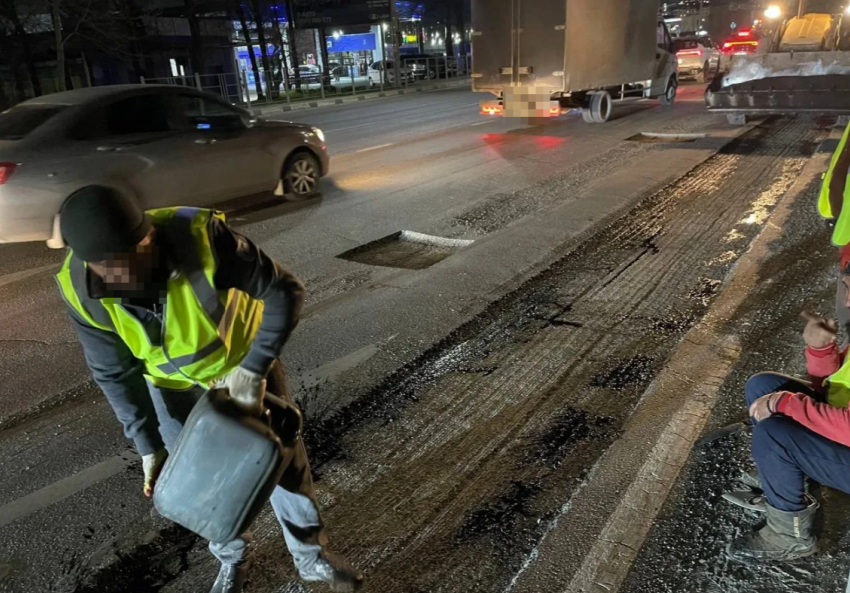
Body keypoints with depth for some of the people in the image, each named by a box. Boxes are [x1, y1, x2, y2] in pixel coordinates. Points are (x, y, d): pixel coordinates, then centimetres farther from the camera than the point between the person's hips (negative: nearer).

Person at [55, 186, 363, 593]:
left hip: (243, 362, -2)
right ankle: (232, 557, 41)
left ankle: (311, 556, 31)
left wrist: (254, 368, -32)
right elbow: (114, 374, -12)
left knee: (284, 460, 7)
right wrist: (147, 443, -12)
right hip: (173, 383, 2)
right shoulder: (80, 290, -24)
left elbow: (284, 290, -28)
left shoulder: (203, 237, -37)